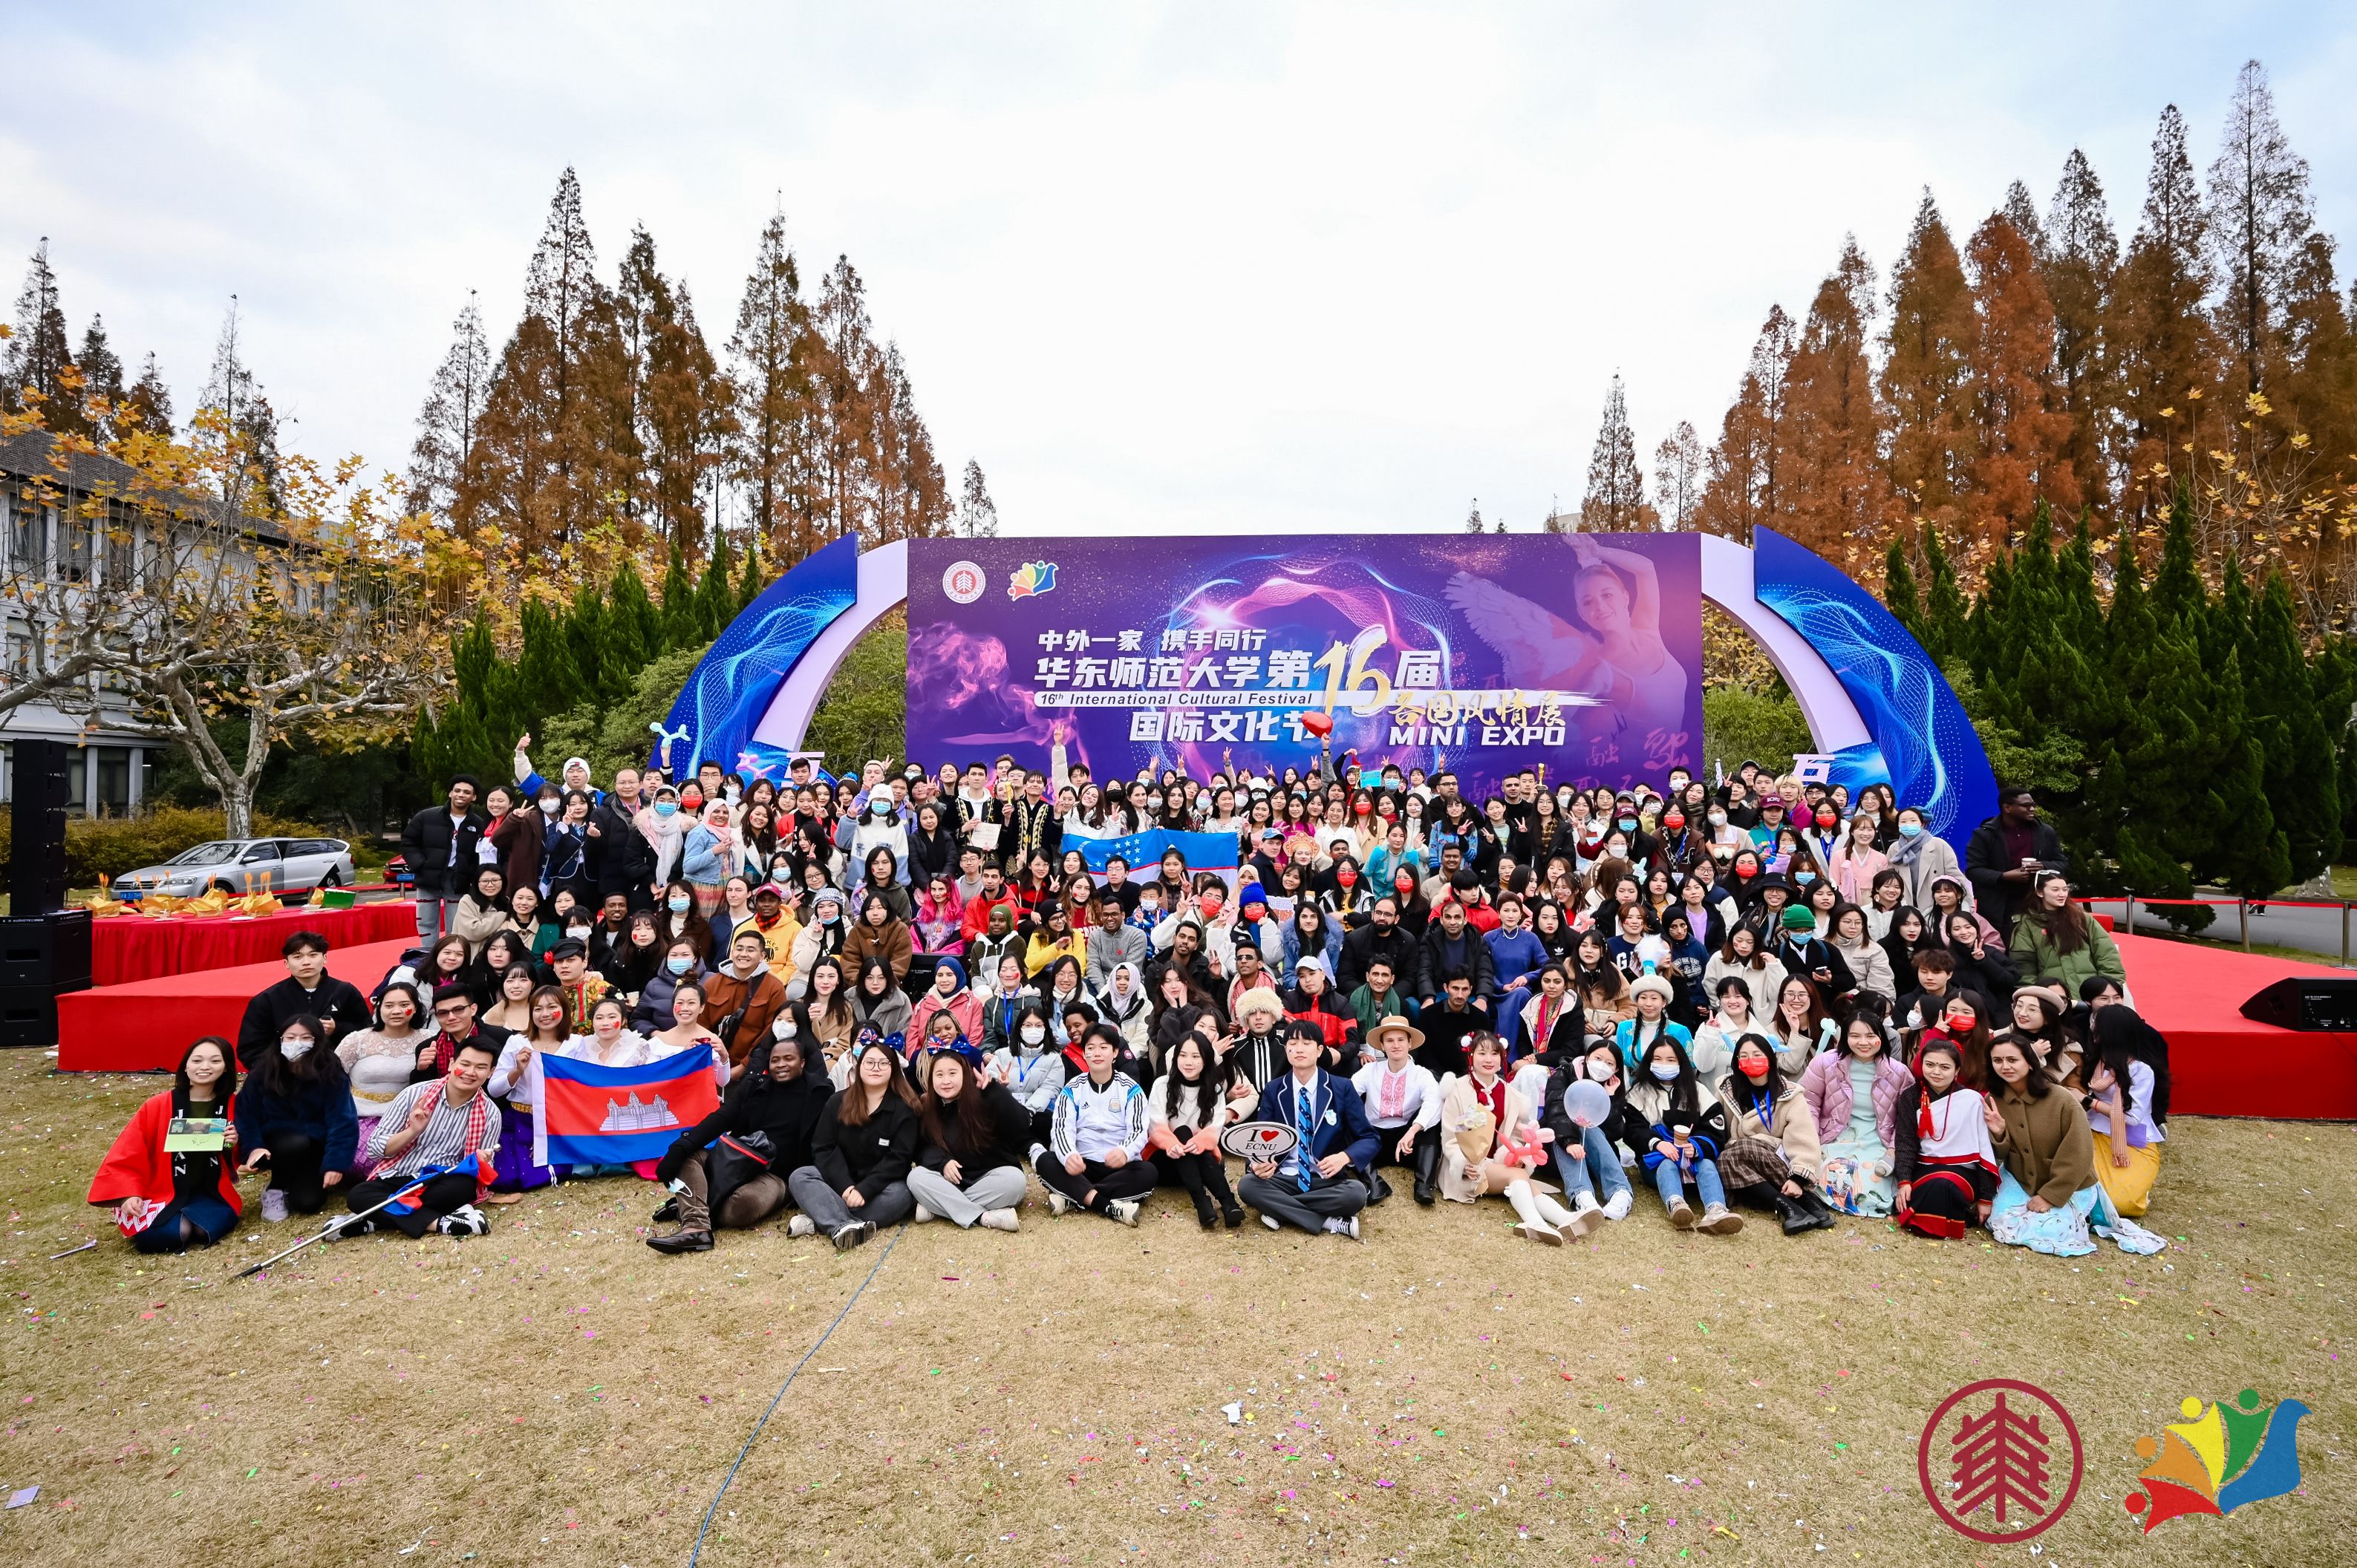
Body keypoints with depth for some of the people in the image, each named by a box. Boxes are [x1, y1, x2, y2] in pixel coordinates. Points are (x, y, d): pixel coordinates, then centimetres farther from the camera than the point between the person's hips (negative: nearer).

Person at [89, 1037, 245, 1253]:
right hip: (162, 1194, -1)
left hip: (209, 1194, 1)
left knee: (219, 1221, -32)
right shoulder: (157, 1106, -6)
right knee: (150, 1235, -34)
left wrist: (235, 1146, -13)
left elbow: (239, 1160, 10)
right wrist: (129, 1195, -17)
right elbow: (126, 1156, -3)